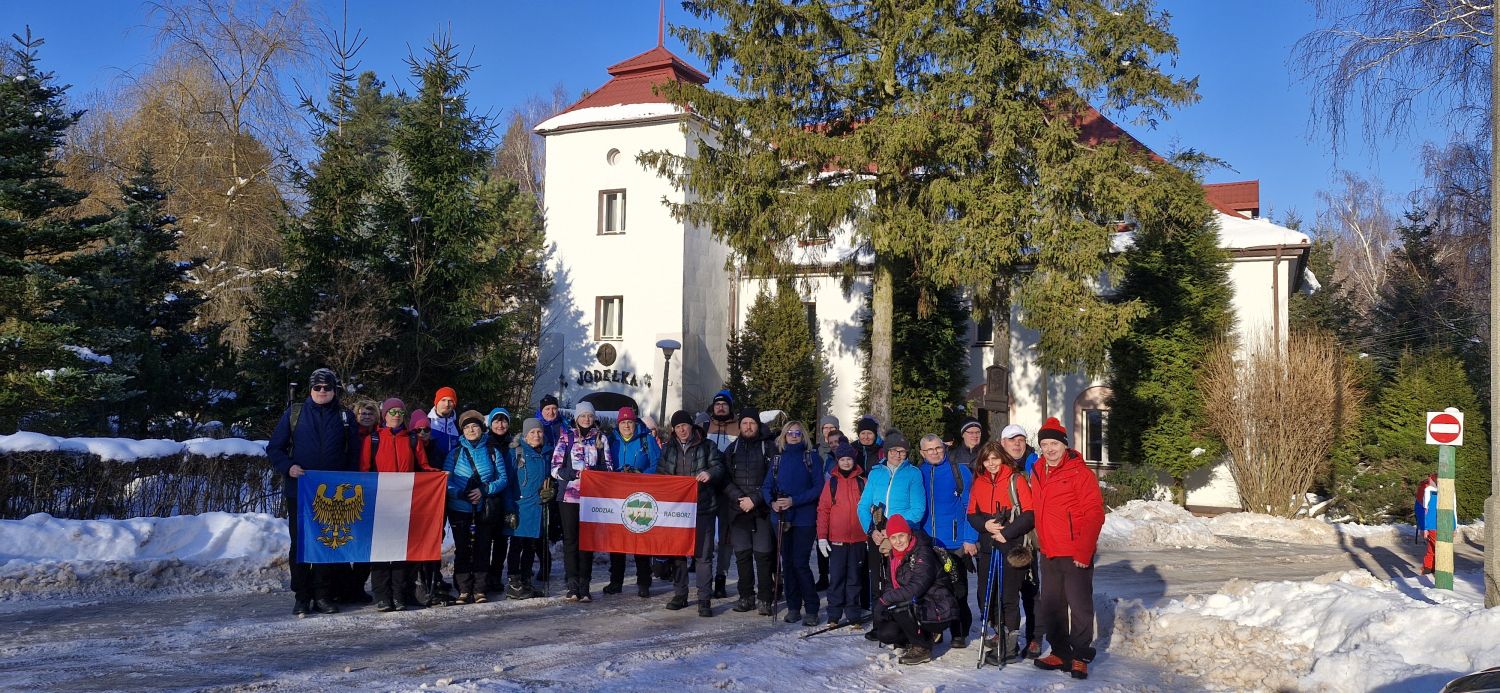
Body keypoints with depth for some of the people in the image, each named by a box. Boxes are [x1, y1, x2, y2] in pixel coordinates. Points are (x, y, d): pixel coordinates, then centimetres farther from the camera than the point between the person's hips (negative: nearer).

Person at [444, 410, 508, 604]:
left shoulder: (492, 452, 5)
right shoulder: (456, 452, 4)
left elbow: (503, 479, 2)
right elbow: (445, 479, -2)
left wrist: (484, 490, -13)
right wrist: (461, 494, -17)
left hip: (485, 508, 0)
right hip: (459, 509, 0)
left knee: (482, 548, 2)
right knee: (462, 549, 1)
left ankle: (479, 590, 8)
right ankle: (464, 590, 7)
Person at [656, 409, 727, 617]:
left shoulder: (707, 446, 4)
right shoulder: (668, 449, 15)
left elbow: (719, 468, 0)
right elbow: (660, 474, 18)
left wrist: (709, 474, -22)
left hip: (702, 507, -4)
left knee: (703, 554, -5)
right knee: (676, 552, 9)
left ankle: (705, 599, -2)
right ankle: (680, 594, 20)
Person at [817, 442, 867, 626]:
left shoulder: (862, 482, 5)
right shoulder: (832, 482, 3)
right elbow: (823, 510, 2)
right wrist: (822, 537, -3)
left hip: (858, 539, 1)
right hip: (836, 540, -1)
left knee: (854, 578, 6)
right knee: (836, 578, 1)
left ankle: (853, 614, 13)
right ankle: (834, 615, 7)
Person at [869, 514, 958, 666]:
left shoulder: (923, 554, -19)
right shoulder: (895, 555, 7)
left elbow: (915, 588, -30)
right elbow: (894, 586, 11)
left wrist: (885, 600, -27)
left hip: (937, 613, -8)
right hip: (916, 610, 8)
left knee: (898, 606, -30)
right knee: (885, 633, -9)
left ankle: (922, 649, -12)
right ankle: (925, 635, 13)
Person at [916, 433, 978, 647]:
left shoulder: (960, 472, -4)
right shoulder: (918, 474, 5)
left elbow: (969, 507, -5)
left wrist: (970, 538, -11)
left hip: (956, 543, -3)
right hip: (926, 543, 3)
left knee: (958, 591, 5)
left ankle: (960, 633, 14)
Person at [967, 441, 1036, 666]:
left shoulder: (1017, 480, -6)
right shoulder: (979, 483, 11)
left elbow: (1030, 514, -10)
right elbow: (972, 514, 13)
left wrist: (1006, 533, -15)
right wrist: (985, 524, -8)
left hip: (1013, 546, -6)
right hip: (988, 546, 6)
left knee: (1008, 595, -5)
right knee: (985, 594, 8)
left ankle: (1010, 642, 6)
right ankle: (999, 634, 25)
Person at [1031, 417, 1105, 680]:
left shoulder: (1079, 472, -10)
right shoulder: (1037, 474, 11)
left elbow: (1094, 514, -13)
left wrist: (1084, 551, -17)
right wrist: (1041, 545, 14)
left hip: (1076, 556, -7)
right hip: (1049, 554, 7)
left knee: (1080, 607, -2)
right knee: (1051, 607, 13)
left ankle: (1080, 656, 10)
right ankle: (1060, 653, 24)